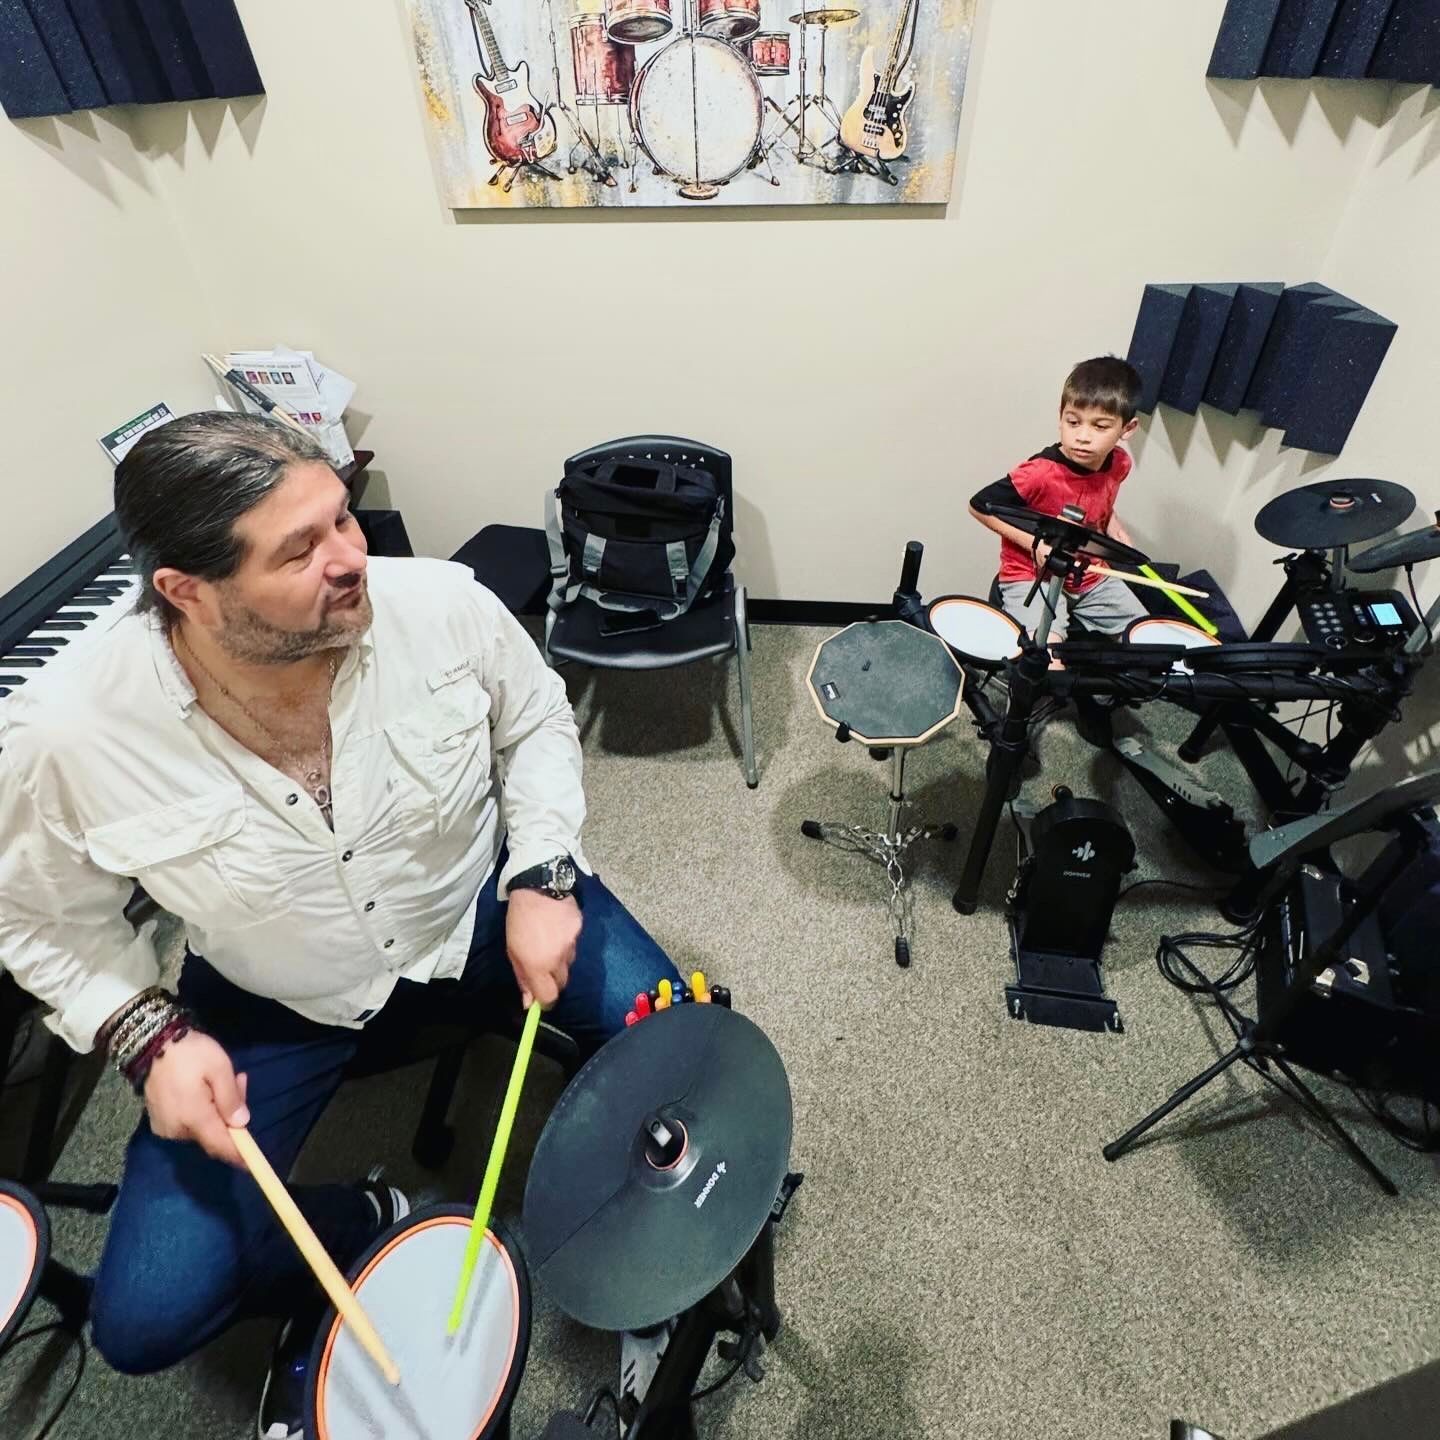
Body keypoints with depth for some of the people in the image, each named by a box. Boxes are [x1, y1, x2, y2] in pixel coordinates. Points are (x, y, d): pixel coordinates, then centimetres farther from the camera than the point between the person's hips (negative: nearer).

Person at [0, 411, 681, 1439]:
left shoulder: (444, 604, -25)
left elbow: (538, 725, -5)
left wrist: (542, 877, -16)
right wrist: (151, 1035, -17)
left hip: (479, 909, 1)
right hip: (273, 1000, 1)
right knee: (145, 1321, -4)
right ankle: (359, 1226, 26)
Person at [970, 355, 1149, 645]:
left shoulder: (1119, 463, -5)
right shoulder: (1039, 473, -27)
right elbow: (980, 506, -16)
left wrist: (1112, 523, 0)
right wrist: (1033, 543, -22)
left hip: (1092, 577, 7)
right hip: (1031, 577, -7)